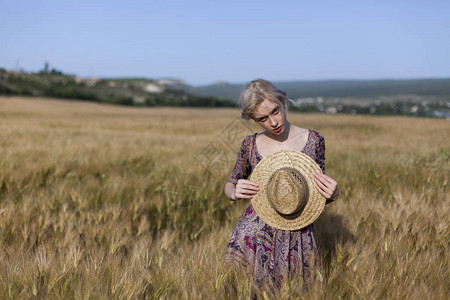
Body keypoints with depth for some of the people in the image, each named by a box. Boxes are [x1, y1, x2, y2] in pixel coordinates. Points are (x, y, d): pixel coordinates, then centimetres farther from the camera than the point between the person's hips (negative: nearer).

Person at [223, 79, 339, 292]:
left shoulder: (313, 140, -3)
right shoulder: (250, 145, -1)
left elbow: (317, 194, 6)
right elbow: (229, 185, 13)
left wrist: (333, 195, -16)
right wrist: (234, 193, -10)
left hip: (297, 236, 0)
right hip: (254, 234, 1)